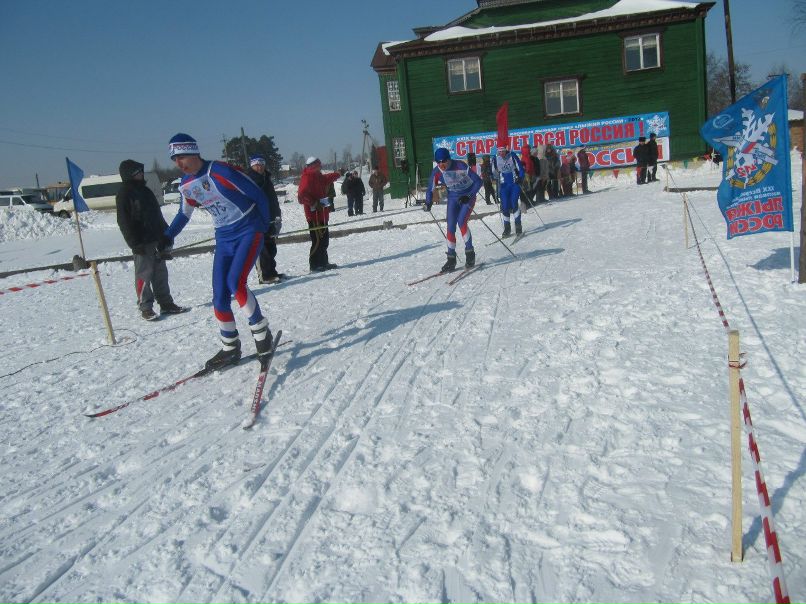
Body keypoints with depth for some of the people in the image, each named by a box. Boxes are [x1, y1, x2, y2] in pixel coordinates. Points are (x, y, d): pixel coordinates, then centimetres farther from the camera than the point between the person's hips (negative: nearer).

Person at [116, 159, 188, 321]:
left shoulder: (144, 190, 17)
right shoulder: (124, 193, -7)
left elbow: (157, 214, 23)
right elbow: (124, 221, -13)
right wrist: (134, 242, -18)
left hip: (157, 239, 8)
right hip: (142, 242, -8)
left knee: (160, 272, 10)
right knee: (144, 274, -4)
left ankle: (166, 304, 17)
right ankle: (145, 308, 2)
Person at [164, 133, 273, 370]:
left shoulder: (220, 171, -19)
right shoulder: (185, 185, 3)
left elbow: (258, 195, -11)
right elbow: (184, 214, 22)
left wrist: (266, 224, -3)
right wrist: (167, 237, 15)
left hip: (249, 231, -6)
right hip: (224, 238, 7)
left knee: (235, 283, -25)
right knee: (219, 297, -1)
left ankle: (261, 331, -4)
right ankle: (230, 349, 15)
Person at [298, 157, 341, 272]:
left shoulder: (317, 177, 17)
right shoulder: (307, 178, -13)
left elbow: (327, 179, 40)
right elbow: (302, 195, -24)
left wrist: (338, 174, 53)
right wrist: (314, 204, -25)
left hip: (322, 214, 10)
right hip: (314, 215, -10)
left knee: (324, 239, 15)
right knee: (318, 240, -9)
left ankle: (323, 262, 23)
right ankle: (314, 265, -4)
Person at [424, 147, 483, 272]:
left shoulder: (461, 166, -25)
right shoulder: (436, 172, -13)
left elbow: (478, 181, -20)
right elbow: (430, 190, 1)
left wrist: (468, 196, -28)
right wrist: (428, 203, -15)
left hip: (468, 196, -4)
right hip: (453, 198, 4)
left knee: (461, 222, -23)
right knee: (450, 228, -5)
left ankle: (470, 252, -5)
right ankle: (451, 259, 6)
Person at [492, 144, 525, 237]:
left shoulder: (512, 156, -9)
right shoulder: (495, 159, -2)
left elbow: (520, 168, -4)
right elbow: (494, 172, 13)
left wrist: (520, 178, -17)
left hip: (515, 184, -2)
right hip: (503, 185, 3)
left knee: (514, 204, -15)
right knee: (505, 207, -1)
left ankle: (518, 226, -5)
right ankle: (507, 228, 9)